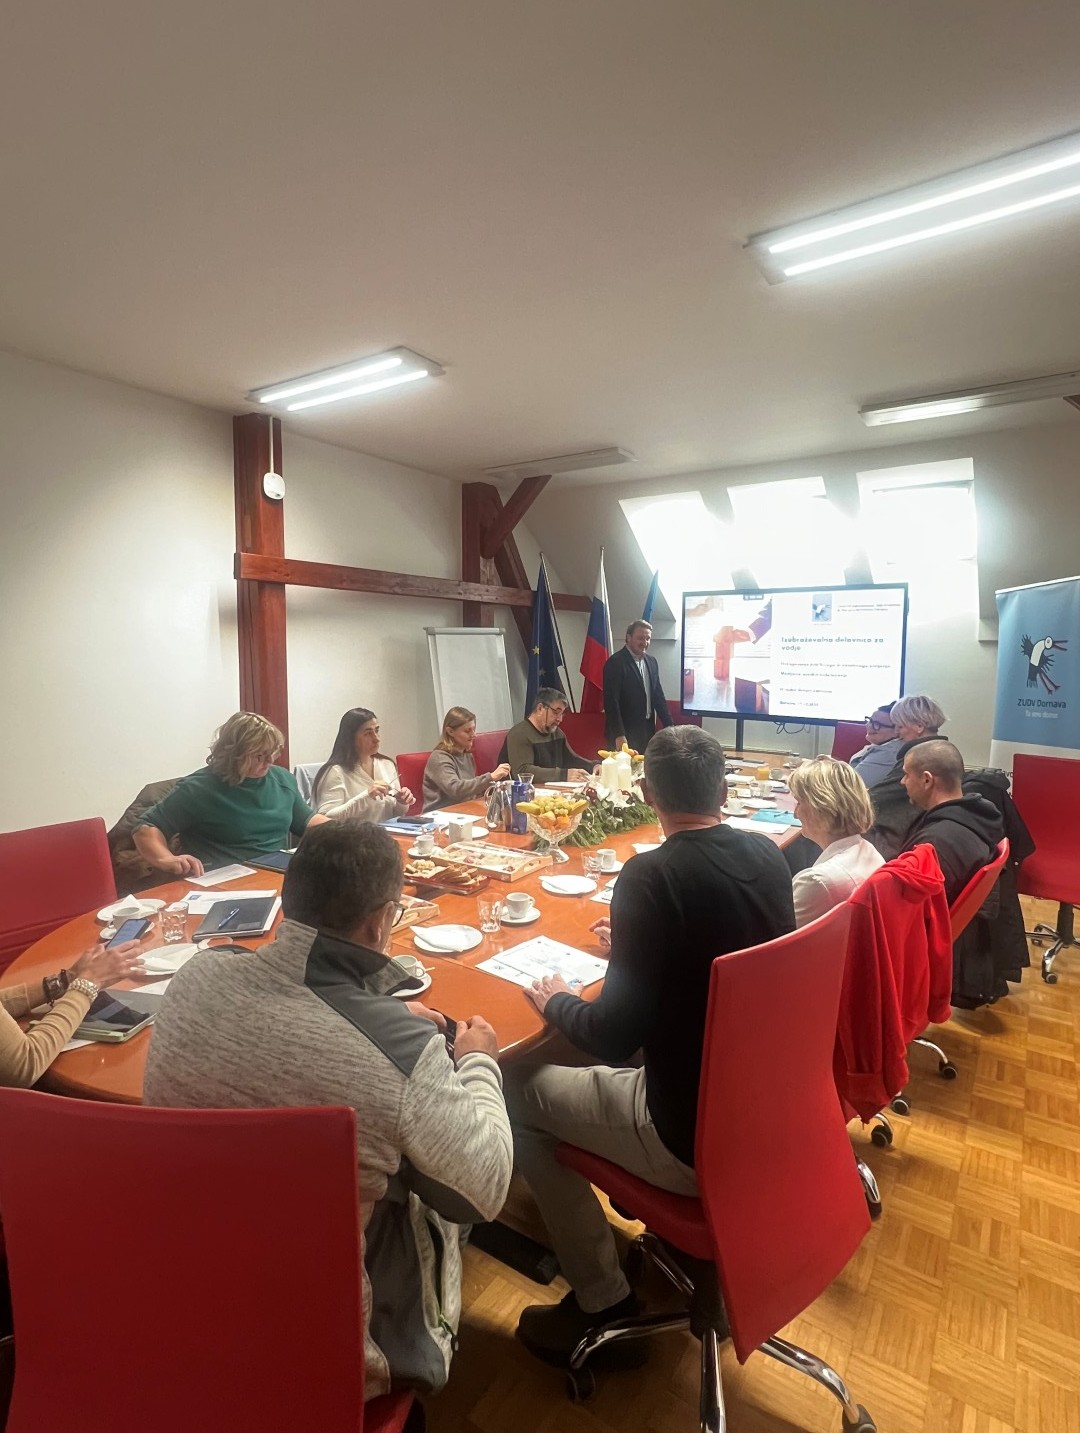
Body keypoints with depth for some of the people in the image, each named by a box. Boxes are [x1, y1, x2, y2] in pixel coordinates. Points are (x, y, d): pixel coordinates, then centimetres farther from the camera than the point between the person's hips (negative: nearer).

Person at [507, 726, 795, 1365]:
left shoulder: (650, 875, -25)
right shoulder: (768, 856, -4)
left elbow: (615, 1037, -23)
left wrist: (555, 1001, -3)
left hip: (694, 1138, -7)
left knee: (517, 1096, 11)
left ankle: (602, 1300, 20)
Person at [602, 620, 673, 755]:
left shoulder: (651, 662, 11)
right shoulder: (615, 662, -12)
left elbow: (658, 695, 16)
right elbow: (611, 701, -16)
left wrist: (669, 726, 9)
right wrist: (619, 735, -21)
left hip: (648, 730, 7)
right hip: (625, 734, -7)